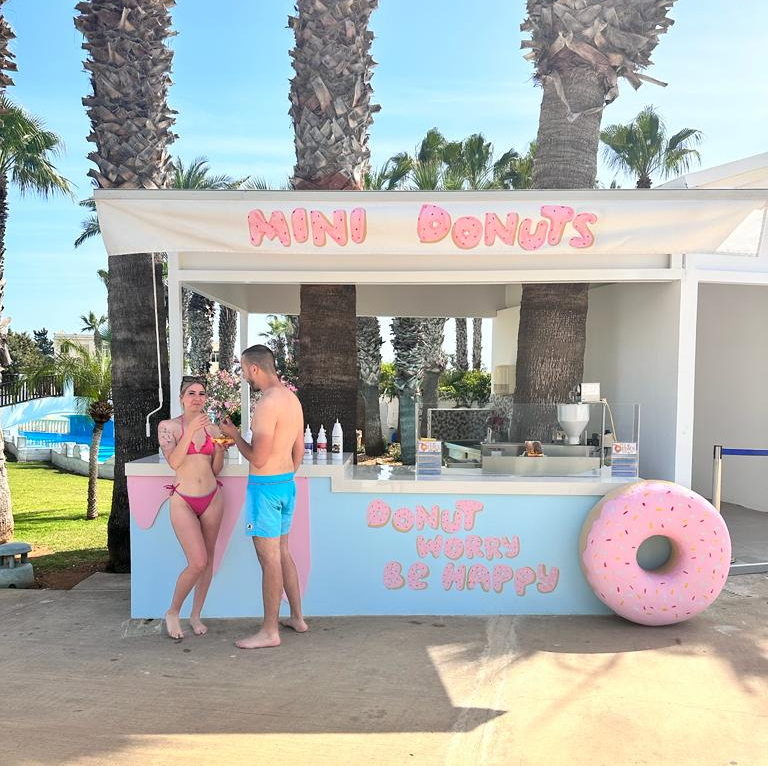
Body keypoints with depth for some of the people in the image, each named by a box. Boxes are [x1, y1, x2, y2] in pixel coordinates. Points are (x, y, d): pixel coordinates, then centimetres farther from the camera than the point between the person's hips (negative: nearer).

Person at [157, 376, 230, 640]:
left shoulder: (212, 428, 6)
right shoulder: (168, 426, -2)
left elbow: (216, 470, 10)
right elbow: (173, 462, -17)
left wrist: (220, 450, -9)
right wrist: (191, 431, -24)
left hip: (212, 498, 4)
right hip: (183, 501, -4)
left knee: (208, 560, 8)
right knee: (198, 562, -12)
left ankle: (196, 615, 25)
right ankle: (173, 613, 12)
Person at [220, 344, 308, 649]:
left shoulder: (267, 403, -21)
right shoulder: (292, 399, 9)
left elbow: (258, 459, -21)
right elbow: (299, 450, 16)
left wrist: (233, 435, -5)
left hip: (265, 486, -9)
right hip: (287, 484, 9)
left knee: (269, 560, 0)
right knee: (282, 553, 19)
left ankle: (270, 632, 11)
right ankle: (297, 618, 30)